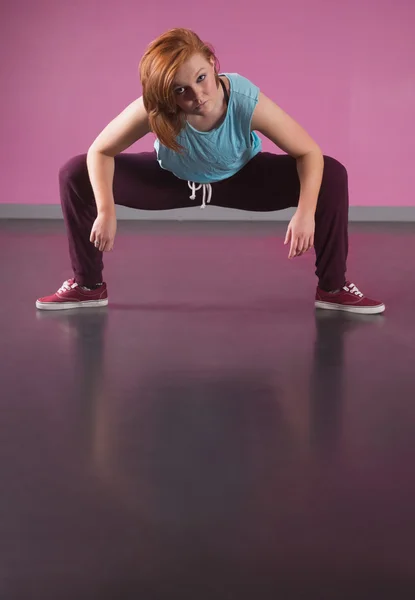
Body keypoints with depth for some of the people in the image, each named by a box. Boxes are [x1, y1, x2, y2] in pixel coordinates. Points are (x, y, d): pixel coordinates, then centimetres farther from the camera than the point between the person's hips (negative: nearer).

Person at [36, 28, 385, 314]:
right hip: (173, 181, 1)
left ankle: (333, 288, -2)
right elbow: (100, 152, -22)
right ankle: (88, 286, 3)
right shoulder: (151, 111, -37)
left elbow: (310, 153, -29)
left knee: (332, 176, -21)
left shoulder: (248, 101, -38)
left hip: (240, 179, 0)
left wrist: (305, 214, -42)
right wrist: (106, 211, -34)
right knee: (75, 175, -16)